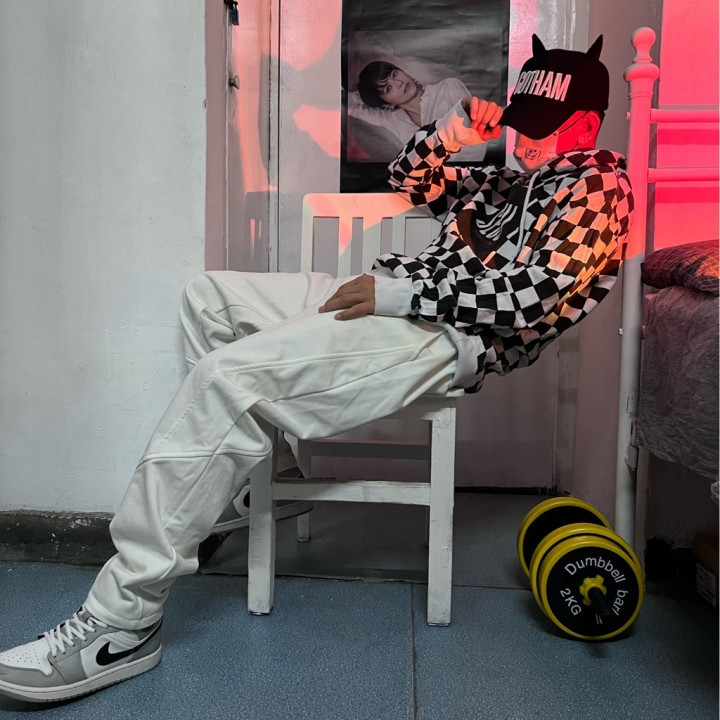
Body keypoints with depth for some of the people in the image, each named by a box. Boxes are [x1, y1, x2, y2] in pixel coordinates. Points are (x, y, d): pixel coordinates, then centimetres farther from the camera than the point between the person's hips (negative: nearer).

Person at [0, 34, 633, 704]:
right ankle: (225, 486, 8)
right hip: (397, 299, 11)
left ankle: (122, 618, -24)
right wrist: (458, 124, 14)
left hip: (446, 335, -11)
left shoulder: (597, 184, 0)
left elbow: (530, 296, -18)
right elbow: (409, 179, 33)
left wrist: (400, 290, -18)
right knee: (208, 296, 11)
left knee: (228, 374, -30)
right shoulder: (517, 179, 28)